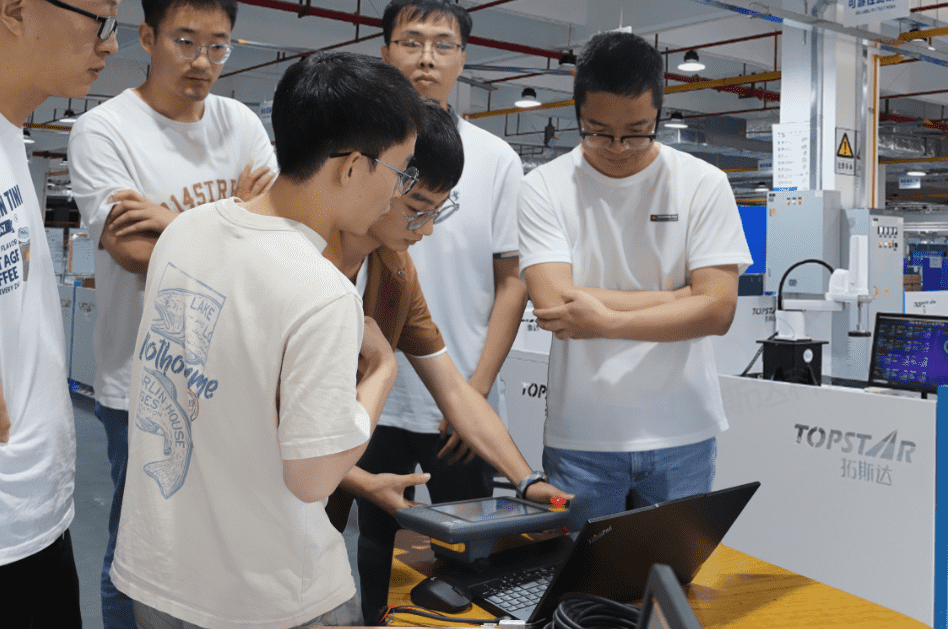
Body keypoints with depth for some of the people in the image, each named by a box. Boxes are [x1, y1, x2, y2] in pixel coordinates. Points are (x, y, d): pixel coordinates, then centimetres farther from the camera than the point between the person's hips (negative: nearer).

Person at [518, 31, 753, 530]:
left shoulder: (704, 184, -1)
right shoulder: (544, 188, -4)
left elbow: (717, 310, -8)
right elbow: (555, 308, -16)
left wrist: (605, 322, -16)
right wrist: (681, 299, -10)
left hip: (682, 436, 1)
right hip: (580, 438, -1)